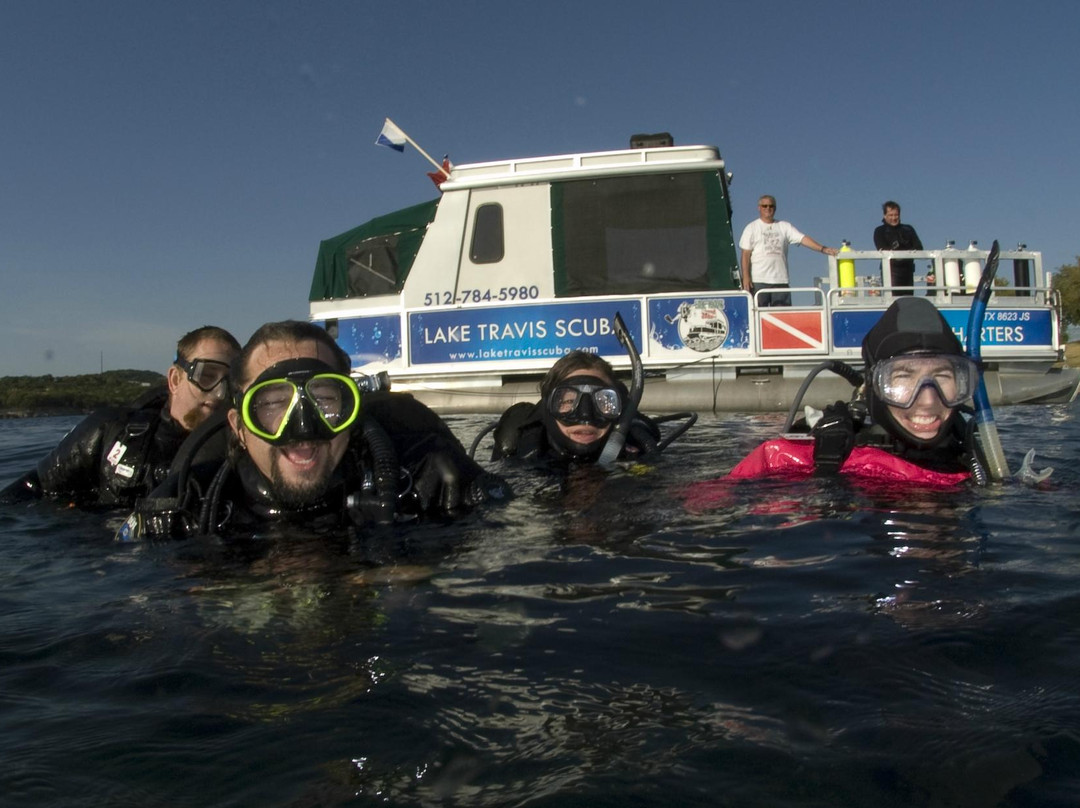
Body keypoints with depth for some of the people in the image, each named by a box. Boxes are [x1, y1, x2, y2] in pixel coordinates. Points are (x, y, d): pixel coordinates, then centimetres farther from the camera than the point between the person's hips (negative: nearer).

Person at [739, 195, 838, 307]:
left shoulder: (784, 226, 13)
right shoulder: (751, 228, 6)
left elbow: (803, 239, 3)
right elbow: (745, 255, 1)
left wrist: (823, 249, -11)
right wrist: (745, 276, -9)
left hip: (781, 280, 3)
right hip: (758, 280, -3)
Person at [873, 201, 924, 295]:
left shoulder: (908, 229, 19)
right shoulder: (880, 231, 10)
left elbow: (919, 248, 9)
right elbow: (883, 251, -5)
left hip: (908, 270, 4)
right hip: (891, 270, -4)